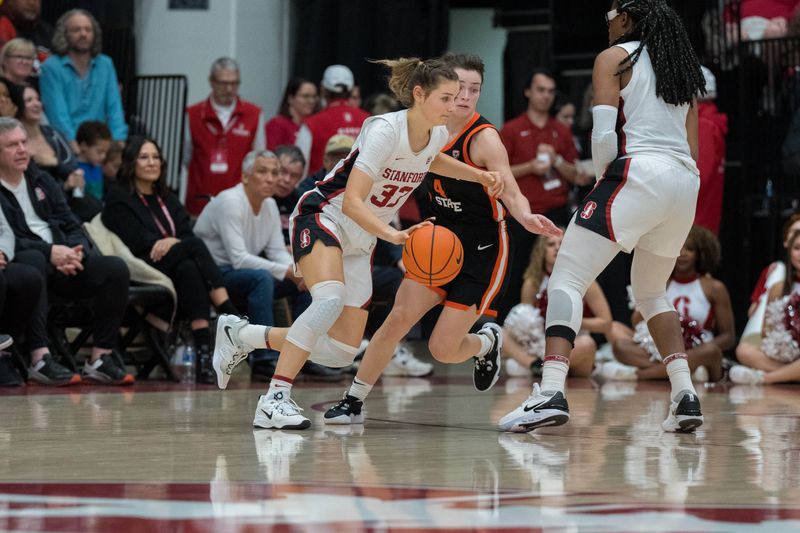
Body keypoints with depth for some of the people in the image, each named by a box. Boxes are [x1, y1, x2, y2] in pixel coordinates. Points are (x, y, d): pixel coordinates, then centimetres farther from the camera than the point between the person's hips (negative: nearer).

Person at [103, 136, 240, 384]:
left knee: (189, 269, -33)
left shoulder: (168, 199, 26)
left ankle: (204, 349, -48)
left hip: (176, 266, 5)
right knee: (196, 246, -30)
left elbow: (188, 235, 9)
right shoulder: (118, 198, 8)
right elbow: (138, 242, -7)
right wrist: (166, 243, -10)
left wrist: (173, 243, -13)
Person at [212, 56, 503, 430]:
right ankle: (275, 399, -33)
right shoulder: (385, 130, -25)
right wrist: (394, 235, -46)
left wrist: (478, 175, 11)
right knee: (330, 298, -37)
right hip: (322, 218, -8)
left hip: (359, 241, 8)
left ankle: (240, 335, 19)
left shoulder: (437, 134, -3)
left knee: (342, 353, 1)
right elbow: (351, 202, -31)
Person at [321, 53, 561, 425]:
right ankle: (353, 402, 0)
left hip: (482, 252, -5)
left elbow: (510, 192, -30)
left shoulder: (484, 138, -19)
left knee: (442, 348, -7)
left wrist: (527, 218, -51)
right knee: (399, 318, -11)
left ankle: (488, 343, 28)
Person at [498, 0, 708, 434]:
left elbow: (604, 135, -8)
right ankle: (685, 395, 11)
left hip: (637, 174, -7)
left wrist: (602, 177, 8)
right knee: (651, 292, 25)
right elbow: (693, 150, 19)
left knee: (567, 280, -6)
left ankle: (551, 392, -24)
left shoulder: (615, 58, 4)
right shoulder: (683, 71, 23)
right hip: (686, 184, 7)